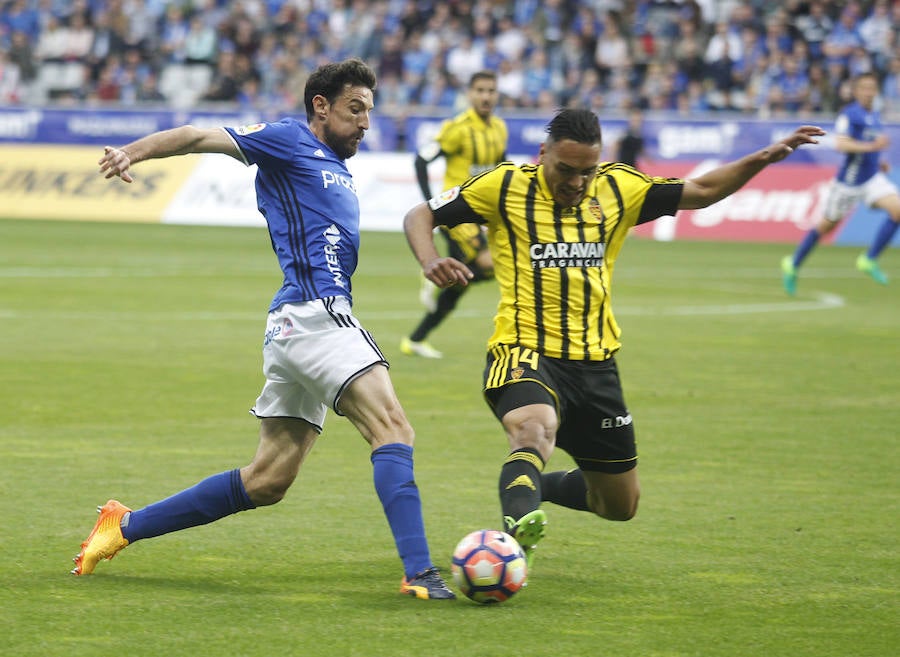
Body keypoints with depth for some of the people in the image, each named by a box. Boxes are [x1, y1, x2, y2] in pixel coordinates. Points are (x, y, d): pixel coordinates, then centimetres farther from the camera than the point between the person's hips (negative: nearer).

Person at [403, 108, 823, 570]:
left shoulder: (617, 188, 5)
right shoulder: (506, 186, -4)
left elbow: (702, 191, 14)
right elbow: (420, 217, 0)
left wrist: (763, 159, 1)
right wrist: (430, 263, -21)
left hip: (594, 363, 5)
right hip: (524, 354, -5)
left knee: (621, 506, 13)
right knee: (536, 429, -40)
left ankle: (536, 486, 38)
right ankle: (519, 524, -58)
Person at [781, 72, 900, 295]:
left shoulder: (875, 117, 11)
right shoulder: (849, 115, -14)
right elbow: (841, 144, -27)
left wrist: (878, 161, 13)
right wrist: (870, 147, -35)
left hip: (872, 176, 6)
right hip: (849, 179, -6)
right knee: (828, 225, 6)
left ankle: (870, 260, -8)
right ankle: (792, 265, 26)